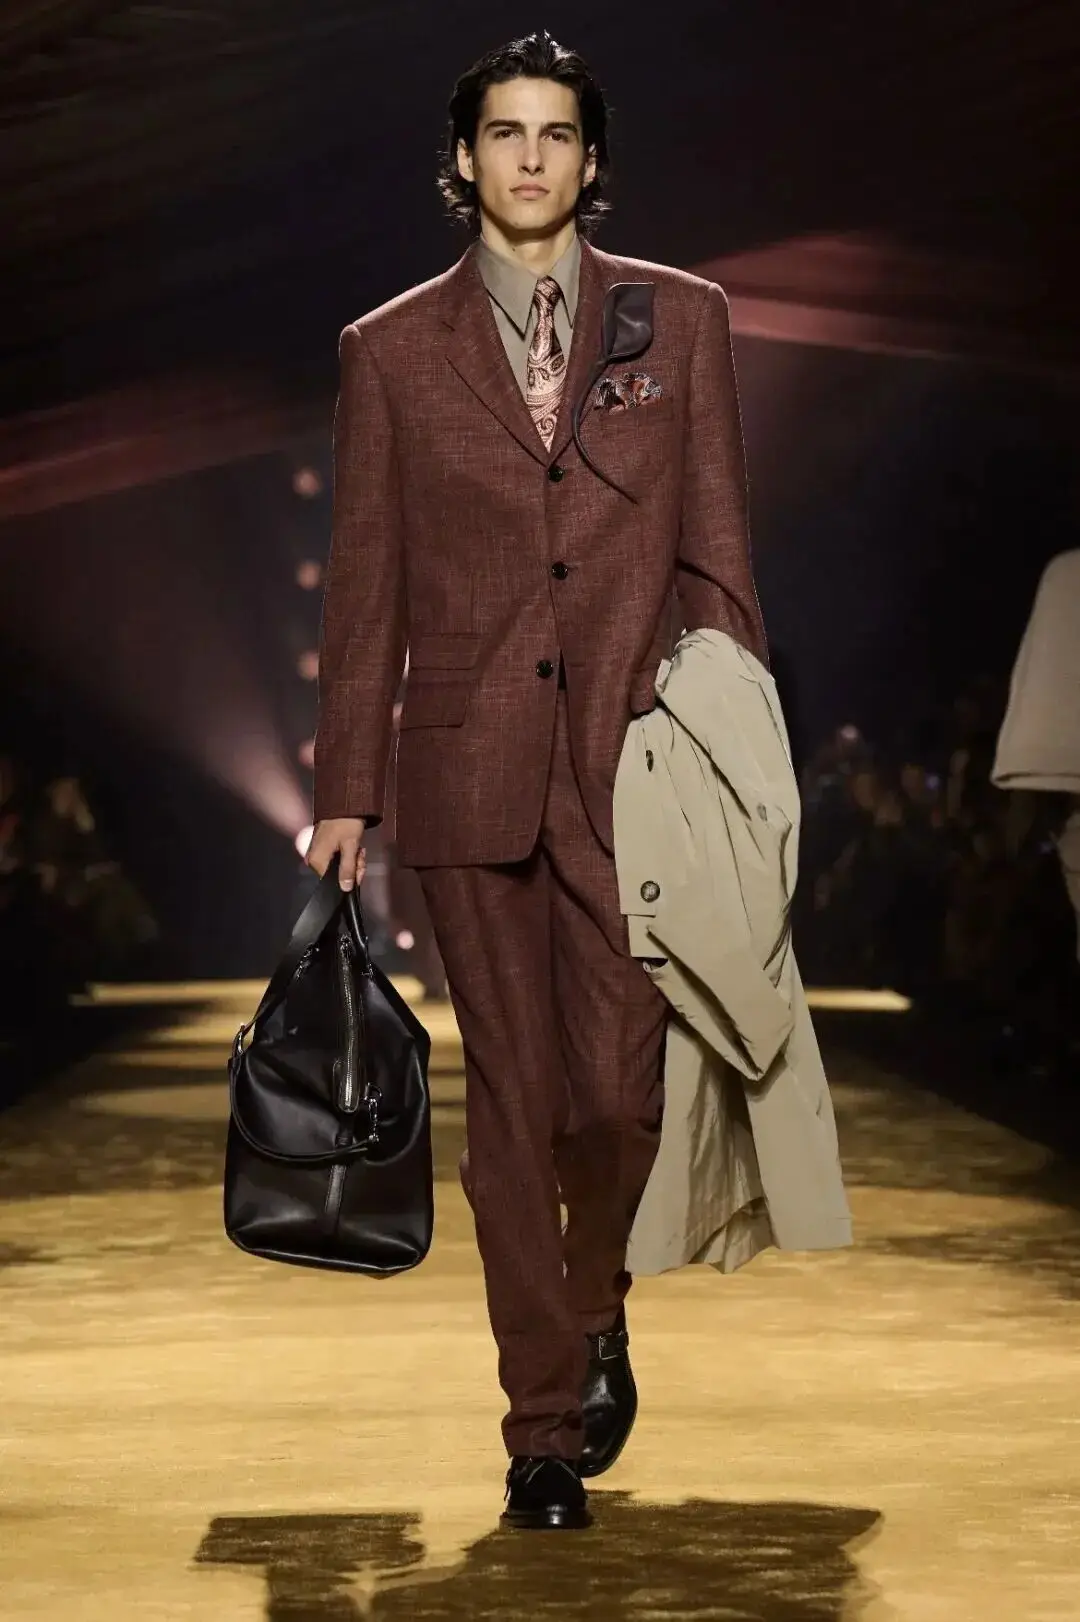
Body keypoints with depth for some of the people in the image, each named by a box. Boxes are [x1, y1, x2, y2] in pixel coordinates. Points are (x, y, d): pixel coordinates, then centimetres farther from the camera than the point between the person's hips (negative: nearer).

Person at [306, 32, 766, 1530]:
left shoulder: (681, 320, 8)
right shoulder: (392, 349, 8)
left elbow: (717, 549, 7)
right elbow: (365, 583, 8)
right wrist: (344, 790, 5)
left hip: (635, 760, 0)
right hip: (472, 769, 1)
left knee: (620, 1088, -5)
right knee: (512, 1104, 4)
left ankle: (596, 1308, 27)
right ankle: (544, 1425, 14)